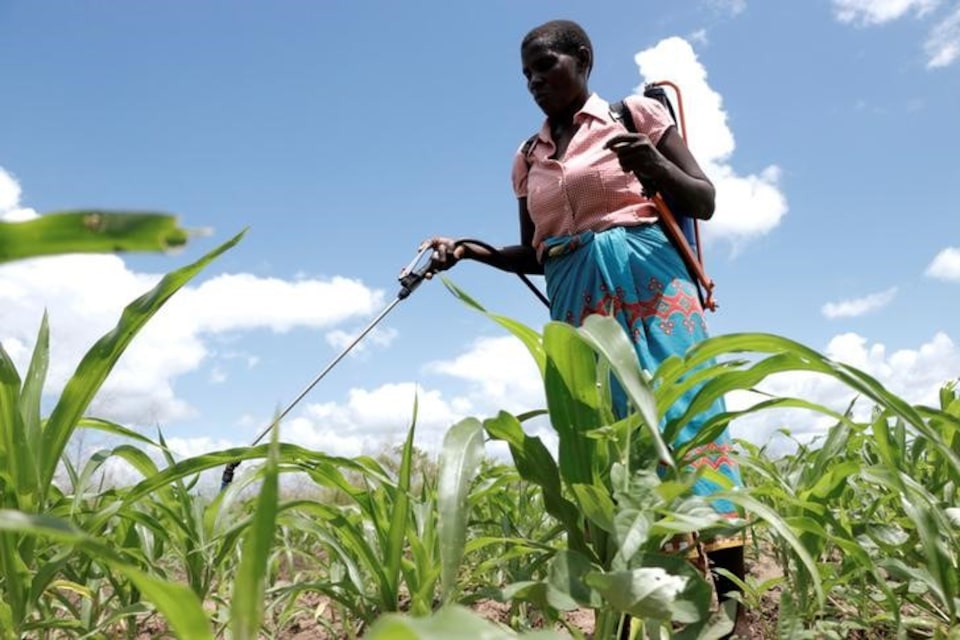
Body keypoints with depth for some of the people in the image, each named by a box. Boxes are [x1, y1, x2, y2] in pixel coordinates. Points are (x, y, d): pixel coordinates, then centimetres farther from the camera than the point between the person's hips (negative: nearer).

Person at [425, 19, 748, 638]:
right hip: (578, 305, 4)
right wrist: (468, 248, 5)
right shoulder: (528, 159, 18)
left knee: (686, 422, -13)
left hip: (650, 286, -4)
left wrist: (652, 165, -16)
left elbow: (705, 202, 4)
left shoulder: (637, 113, 6)